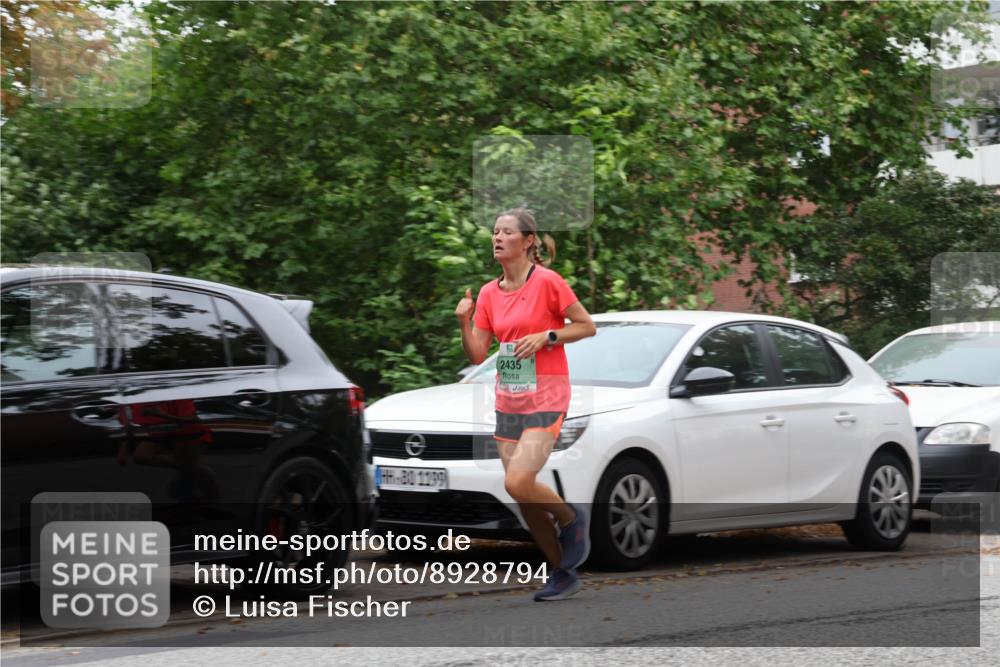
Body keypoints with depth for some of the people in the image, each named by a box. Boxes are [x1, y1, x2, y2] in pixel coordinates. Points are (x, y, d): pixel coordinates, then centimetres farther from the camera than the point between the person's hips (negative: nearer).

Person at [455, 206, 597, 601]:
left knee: (518, 483, -21)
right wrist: (464, 322, -9)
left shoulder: (547, 281, -10)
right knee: (523, 499, 5)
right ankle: (562, 574, 20)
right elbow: (477, 355, 7)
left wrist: (545, 337, -17)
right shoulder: (489, 294, 7)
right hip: (508, 402, 6)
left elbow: (587, 327, -5)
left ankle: (572, 518, 8)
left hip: (545, 400, -6)